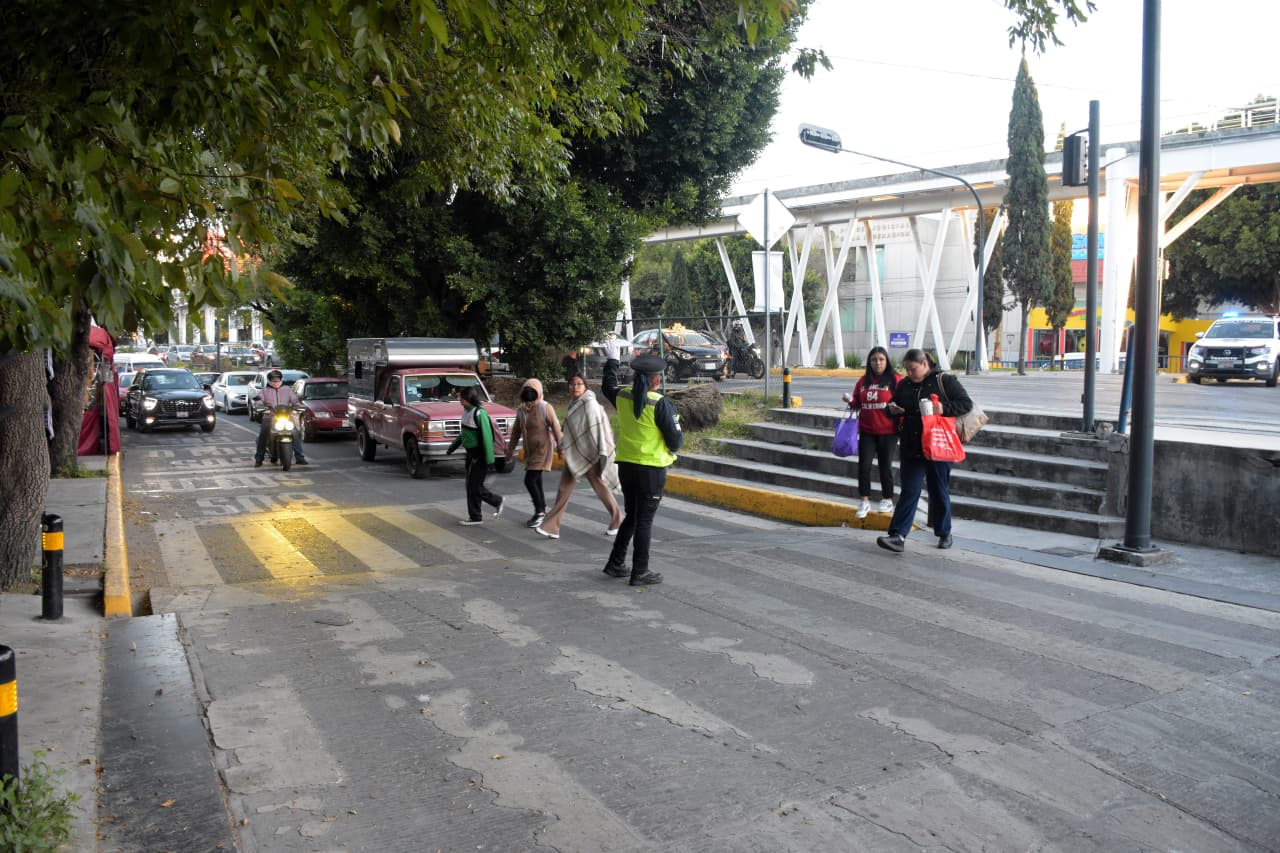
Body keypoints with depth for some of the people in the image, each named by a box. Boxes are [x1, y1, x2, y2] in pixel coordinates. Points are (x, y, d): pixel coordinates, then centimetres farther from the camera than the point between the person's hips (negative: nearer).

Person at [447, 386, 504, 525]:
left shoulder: (479, 413, -20)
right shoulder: (466, 411, 7)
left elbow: (487, 436, -21)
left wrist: (489, 459, -21)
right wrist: (452, 447, 24)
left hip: (479, 455, -9)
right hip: (471, 454, 9)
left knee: (475, 486, -4)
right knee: (471, 486, 12)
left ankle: (497, 501, 15)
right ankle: (475, 517, 20)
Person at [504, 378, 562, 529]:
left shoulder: (545, 408, -11)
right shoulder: (521, 410, 8)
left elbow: (556, 428, -12)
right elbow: (516, 432, 15)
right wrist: (510, 451, 16)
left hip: (542, 450, -6)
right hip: (530, 451, 6)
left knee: (530, 480, -10)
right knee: (536, 481, 11)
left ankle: (540, 512, 3)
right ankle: (541, 512, 23)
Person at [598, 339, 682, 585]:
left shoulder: (622, 397, 1)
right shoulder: (661, 404, -16)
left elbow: (608, 387, 25)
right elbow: (675, 440, -14)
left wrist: (611, 360, 38)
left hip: (626, 466, 6)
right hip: (652, 469, -6)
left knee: (631, 516, 20)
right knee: (644, 521, 2)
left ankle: (615, 564, 24)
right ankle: (640, 573, 9)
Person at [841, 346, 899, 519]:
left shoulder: (894, 379, -3)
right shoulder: (863, 381, 10)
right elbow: (857, 404, 17)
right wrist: (850, 401, -4)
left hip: (887, 432, -3)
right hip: (866, 431, 4)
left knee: (885, 466, 6)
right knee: (864, 465, -2)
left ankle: (887, 500, 21)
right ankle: (865, 501, 6)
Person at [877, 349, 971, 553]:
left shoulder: (944, 381, -4)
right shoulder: (904, 384, 11)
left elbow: (966, 404, -6)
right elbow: (894, 403, 22)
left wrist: (944, 408, -22)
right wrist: (891, 408, -2)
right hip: (911, 449, 4)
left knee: (939, 493, 8)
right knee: (909, 492, -1)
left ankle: (944, 533, 25)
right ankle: (898, 536, -7)